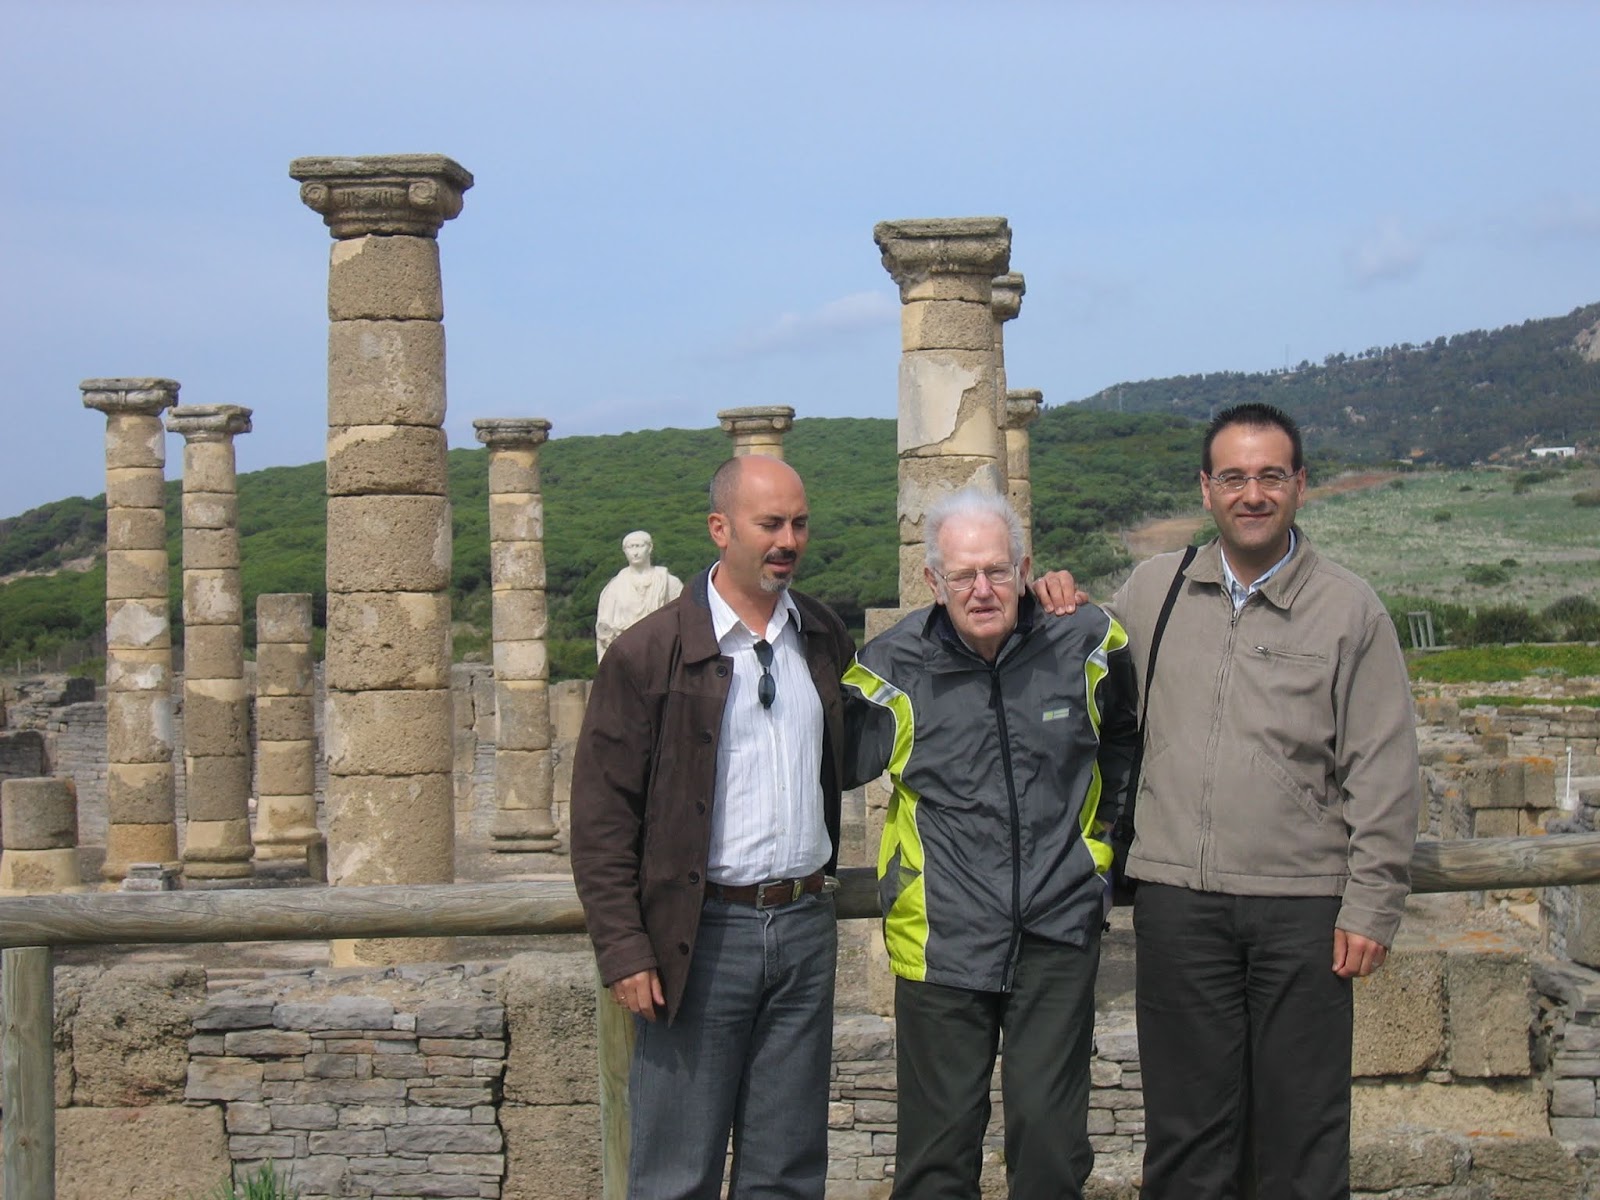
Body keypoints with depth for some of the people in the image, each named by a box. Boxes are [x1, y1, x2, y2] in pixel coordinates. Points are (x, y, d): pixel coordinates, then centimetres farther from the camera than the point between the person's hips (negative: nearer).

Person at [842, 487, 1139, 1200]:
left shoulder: (1083, 645, 0)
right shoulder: (894, 668, -6)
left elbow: (1123, 736, 21)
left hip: (1058, 933, 1)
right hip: (941, 936, -1)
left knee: (1050, 1135, 1)